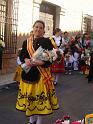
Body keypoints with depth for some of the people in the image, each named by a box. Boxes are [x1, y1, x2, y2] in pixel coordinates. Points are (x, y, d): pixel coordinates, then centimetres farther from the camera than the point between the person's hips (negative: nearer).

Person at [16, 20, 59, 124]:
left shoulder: (47, 41, -1)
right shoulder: (26, 42, 11)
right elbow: (21, 55, 8)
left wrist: (41, 62, -23)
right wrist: (26, 60, -14)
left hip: (42, 73, -3)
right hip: (28, 73, 4)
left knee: (41, 96, -1)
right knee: (29, 95, 10)